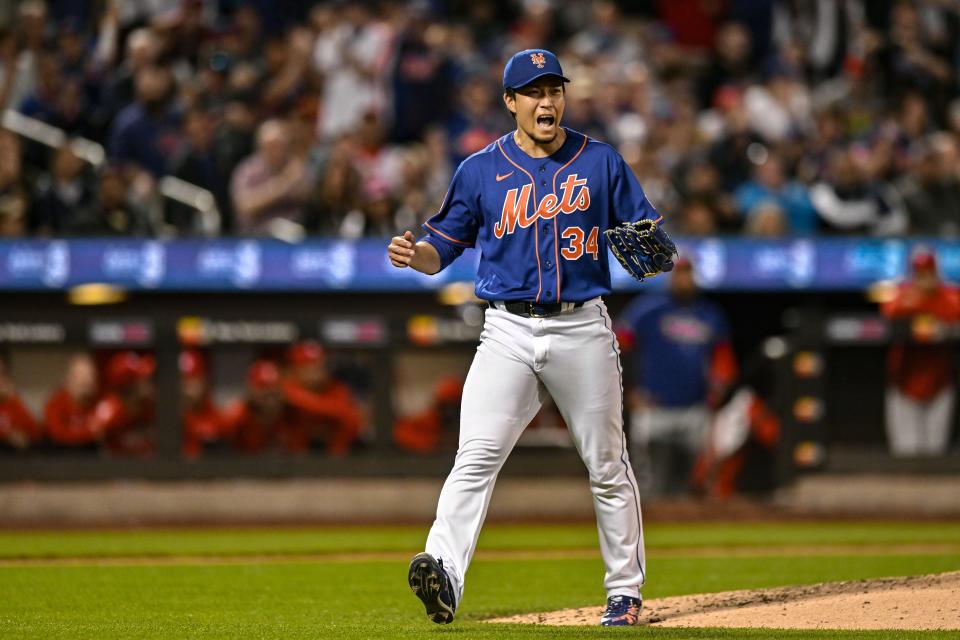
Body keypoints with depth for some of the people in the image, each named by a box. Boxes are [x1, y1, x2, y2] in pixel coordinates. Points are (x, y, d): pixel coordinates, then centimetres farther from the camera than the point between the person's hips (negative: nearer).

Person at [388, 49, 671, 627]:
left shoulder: (601, 162, 5)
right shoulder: (481, 170, 5)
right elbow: (443, 248, 10)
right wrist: (414, 255, -13)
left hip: (582, 329, 1)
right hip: (509, 333, 0)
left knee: (607, 464, 8)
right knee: (477, 456, -18)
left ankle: (625, 591, 21)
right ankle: (444, 572, -32)